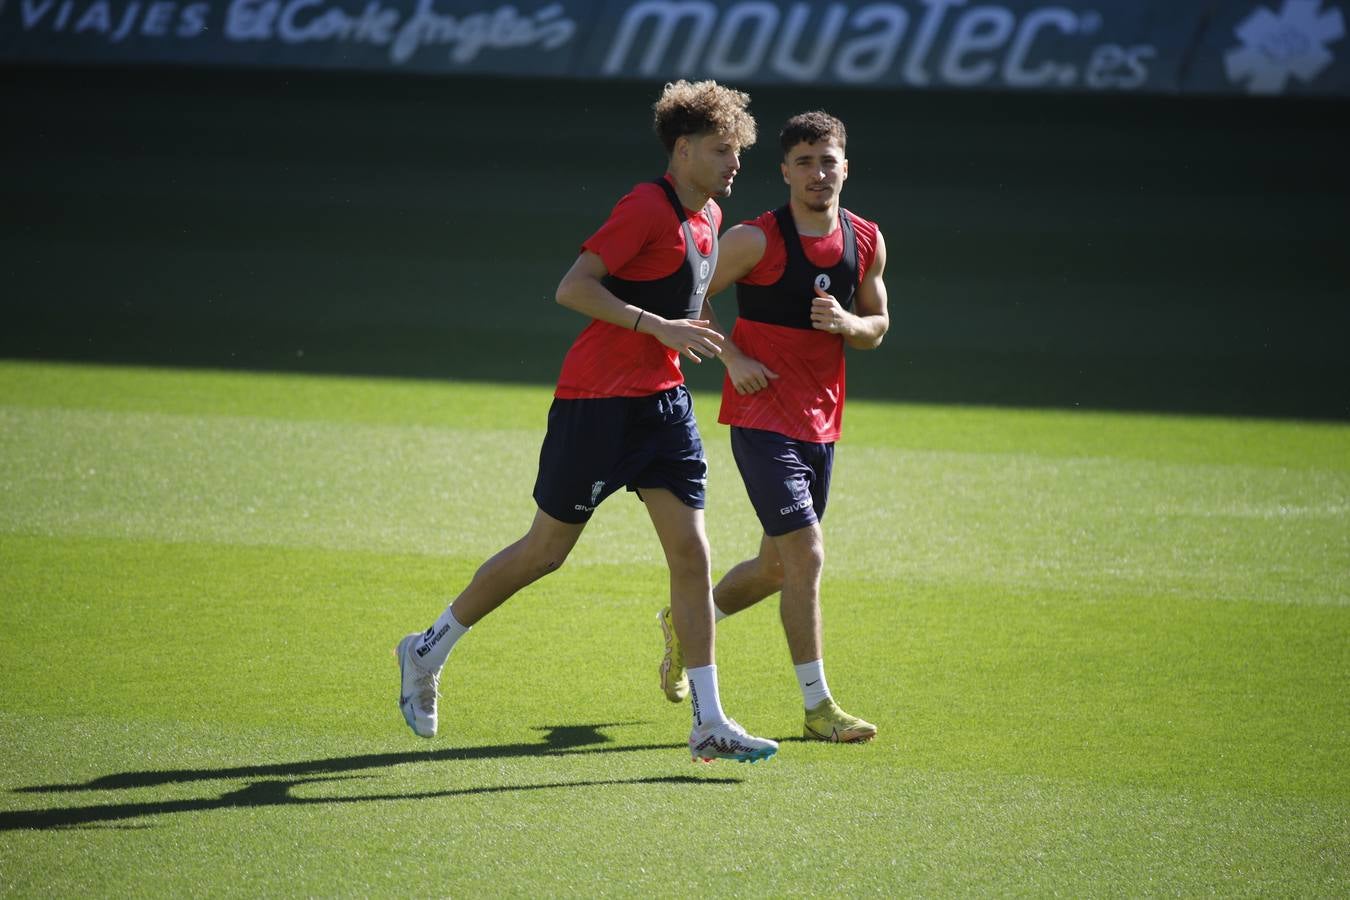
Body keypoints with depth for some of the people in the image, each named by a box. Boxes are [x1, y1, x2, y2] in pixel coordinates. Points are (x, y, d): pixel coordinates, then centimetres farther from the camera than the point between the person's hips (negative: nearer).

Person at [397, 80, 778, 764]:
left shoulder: (707, 218, 10)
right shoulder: (647, 207, -16)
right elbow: (571, 288, -22)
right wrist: (659, 326, -27)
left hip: (663, 401, 7)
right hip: (597, 400, -7)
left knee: (692, 554, -2)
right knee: (546, 551, 5)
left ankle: (710, 725, -1)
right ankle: (428, 652, 24)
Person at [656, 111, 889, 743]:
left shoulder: (867, 242, 5)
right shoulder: (755, 240, -11)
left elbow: (877, 327, 15)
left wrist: (847, 323, -8)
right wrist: (732, 358, -15)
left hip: (821, 424, 7)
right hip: (763, 421, -7)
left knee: (778, 567, 17)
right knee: (807, 555, -15)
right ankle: (817, 708, -9)